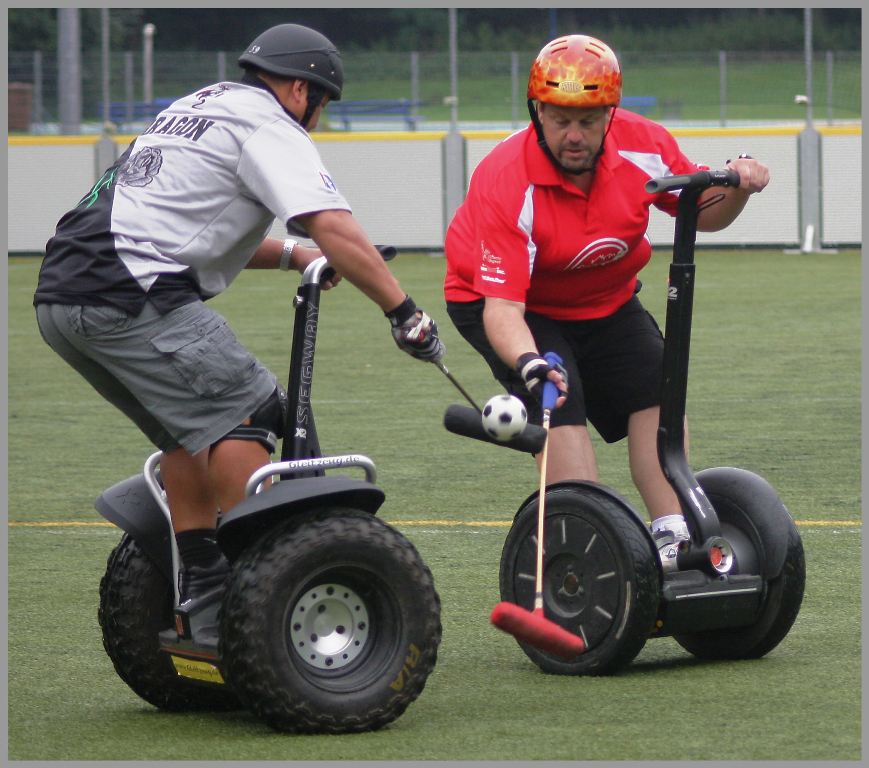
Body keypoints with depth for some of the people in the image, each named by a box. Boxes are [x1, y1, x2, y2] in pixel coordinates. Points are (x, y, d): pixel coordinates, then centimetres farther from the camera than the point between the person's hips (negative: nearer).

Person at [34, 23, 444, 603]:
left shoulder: (197, 108, 28)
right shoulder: (267, 125, -1)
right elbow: (334, 228, -13)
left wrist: (290, 255, 25)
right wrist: (405, 313, -12)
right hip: (130, 295, -10)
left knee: (190, 424, 20)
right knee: (251, 411, -7)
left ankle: (203, 581, 21)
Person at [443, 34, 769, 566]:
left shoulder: (642, 146, -20)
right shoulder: (505, 183, -34)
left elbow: (706, 216, -2)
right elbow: (502, 305, -40)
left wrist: (738, 186, -23)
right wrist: (527, 362, -58)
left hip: (604, 299, 5)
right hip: (505, 301, -4)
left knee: (655, 382, -14)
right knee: (559, 400, -25)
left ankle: (673, 537, -15)